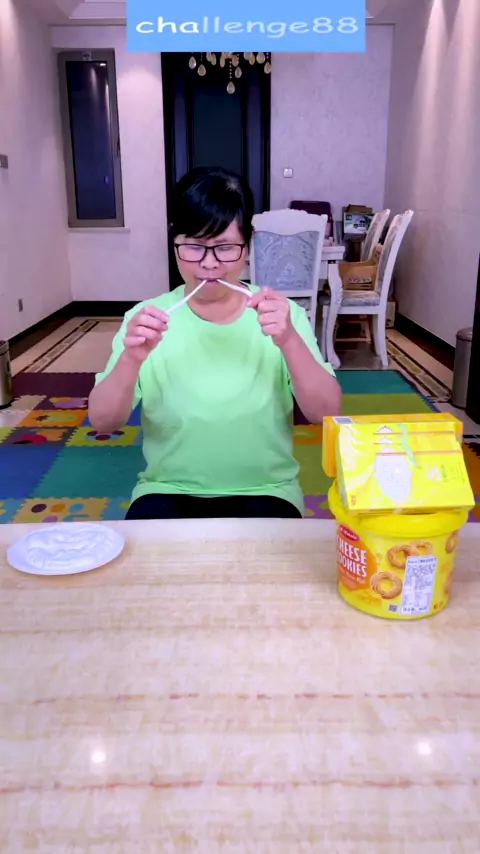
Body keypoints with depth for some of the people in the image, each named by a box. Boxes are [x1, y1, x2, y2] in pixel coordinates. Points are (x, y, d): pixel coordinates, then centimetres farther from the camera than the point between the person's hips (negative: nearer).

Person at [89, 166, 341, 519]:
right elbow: (103, 422, -9)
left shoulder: (283, 316, -4)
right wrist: (131, 359, -28)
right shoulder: (146, 319, -3)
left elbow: (327, 414, -13)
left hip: (263, 492, 0)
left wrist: (288, 341, -29)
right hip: (170, 491, 1)